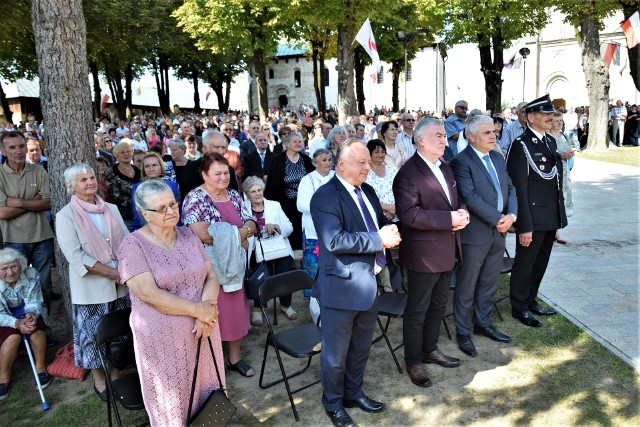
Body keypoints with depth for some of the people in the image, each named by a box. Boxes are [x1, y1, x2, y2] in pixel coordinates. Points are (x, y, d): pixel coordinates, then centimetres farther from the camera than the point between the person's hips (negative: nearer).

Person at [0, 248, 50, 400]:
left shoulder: (31, 275, -22)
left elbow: (35, 302, -14)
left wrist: (31, 314, -36)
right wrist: (17, 323, -39)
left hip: (26, 314, 1)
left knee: (36, 328, -29)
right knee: (13, 336, -30)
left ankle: (41, 366, -10)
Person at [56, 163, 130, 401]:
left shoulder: (111, 209, 7)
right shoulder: (65, 216, -8)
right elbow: (76, 256, -15)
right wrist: (111, 272, -18)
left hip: (120, 284, 5)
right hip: (91, 288, -4)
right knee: (94, 334, 6)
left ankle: (115, 374, 32)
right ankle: (99, 381, 24)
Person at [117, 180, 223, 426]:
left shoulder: (188, 235, 5)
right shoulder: (133, 245, -12)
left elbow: (211, 276, 2)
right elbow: (149, 294, -21)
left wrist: (208, 307, -17)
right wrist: (197, 309, -21)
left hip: (202, 329, 5)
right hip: (162, 337, -4)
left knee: (205, 391, 17)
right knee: (172, 400, 12)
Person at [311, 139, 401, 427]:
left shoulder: (367, 191, 10)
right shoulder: (325, 196, -17)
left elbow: (380, 223, 17)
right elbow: (334, 240, -28)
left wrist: (389, 233, -8)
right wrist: (378, 240, -24)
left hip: (369, 283, 8)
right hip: (341, 286, -8)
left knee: (361, 347, 22)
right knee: (336, 351, 10)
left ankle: (354, 393, 43)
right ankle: (333, 403, 32)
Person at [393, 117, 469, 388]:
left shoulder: (445, 169, 12)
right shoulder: (408, 173, -17)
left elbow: (454, 201, 20)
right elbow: (408, 214, -26)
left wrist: (462, 212, -4)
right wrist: (449, 219, -25)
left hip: (447, 252, 9)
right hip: (424, 254, -9)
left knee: (438, 307, 22)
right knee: (417, 311, 7)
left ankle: (430, 350, 40)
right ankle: (413, 361, 23)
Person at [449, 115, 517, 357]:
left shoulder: (498, 158, 12)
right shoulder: (461, 162, -13)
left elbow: (510, 188, 11)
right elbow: (470, 197, -21)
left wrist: (511, 215, -7)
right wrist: (498, 219, -17)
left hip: (498, 233, 7)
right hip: (474, 235, -7)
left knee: (489, 283, 19)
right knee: (466, 287, 6)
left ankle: (483, 323, 36)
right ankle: (463, 332, 21)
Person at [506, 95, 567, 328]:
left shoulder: (550, 141, 11)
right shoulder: (521, 145, -14)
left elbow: (556, 181, 16)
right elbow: (519, 188, -18)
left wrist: (559, 215, 14)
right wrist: (524, 226, -20)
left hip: (551, 217, 8)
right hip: (533, 218, -8)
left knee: (540, 263, 18)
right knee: (525, 264, 6)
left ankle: (531, 301, 35)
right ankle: (519, 307, 23)